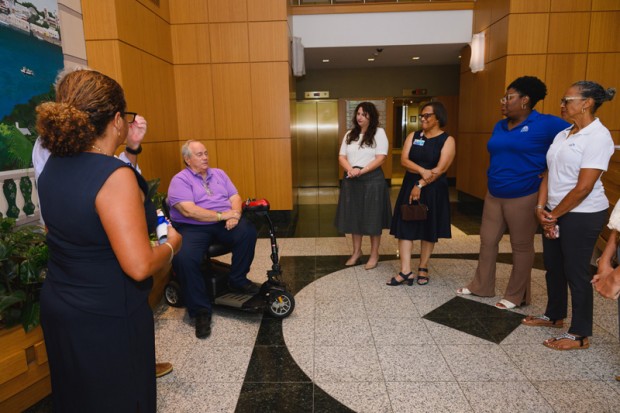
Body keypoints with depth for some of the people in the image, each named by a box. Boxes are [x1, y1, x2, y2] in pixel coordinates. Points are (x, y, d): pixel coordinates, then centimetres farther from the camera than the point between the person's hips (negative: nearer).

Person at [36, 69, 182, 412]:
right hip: (107, 319, -8)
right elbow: (138, 266, -29)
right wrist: (171, 245, -11)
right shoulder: (115, 176, -26)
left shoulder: (52, 166, 0)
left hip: (58, 307, 8)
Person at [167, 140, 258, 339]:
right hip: (192, 228, -4)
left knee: (248, 231, -24)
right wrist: (222, 215, -16)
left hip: (223, 224, 5)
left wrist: (234, 215, -13)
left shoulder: (219, 173, 17)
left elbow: (235, 197, 10)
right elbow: (188, 211, -17)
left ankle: (237, 279, -1)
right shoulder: (180, 180, -3)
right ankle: (201, 311, -14)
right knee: (184, 258, -32)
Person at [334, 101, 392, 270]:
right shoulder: (350, 134, 11)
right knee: (354, 217, 10)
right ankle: (356, 252, 26)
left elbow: (381, 158, -10)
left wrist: (361, 171, -20)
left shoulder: (379, 132, -3)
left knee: (372, 218, 3)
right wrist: (350, 169, -14)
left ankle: (374, 254, 17)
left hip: (372, 179, -5)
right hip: (351, 180, 5)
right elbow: (342, 157, 6)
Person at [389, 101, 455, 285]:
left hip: (433, 191, -3)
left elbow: (440, 169, -14)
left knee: (429, 230, 7)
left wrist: (420, 185, -19)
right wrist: (422, 171, -21)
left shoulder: (447, 140, -4)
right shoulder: (413, 136, 7)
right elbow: (404, 160, -5)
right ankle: (406, 271, -2)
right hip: (410, 187, 3)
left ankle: (423, 268, 22)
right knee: (405, 226, -4)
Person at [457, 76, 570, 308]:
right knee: (487, 240, 11)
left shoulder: (545, 124, -11)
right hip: (494, 195, 7)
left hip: (524, 197, -7)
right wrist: (494, 177, 12)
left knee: (521, 246, 7)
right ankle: (481, 287, 25)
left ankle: (516, 296, 21)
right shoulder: (500, 127, 10)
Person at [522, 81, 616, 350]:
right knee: (553, 266, 16)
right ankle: (554, 316, 35)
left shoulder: (598, 136, -15)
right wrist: (541, 208, -3)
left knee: (575, 272, 1)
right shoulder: (562, 135, 10)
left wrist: (554, 215, -11)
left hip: (582, 215, -8)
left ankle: (580, 335, 16)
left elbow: (583, 187, -19)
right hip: (555, 213, 8)